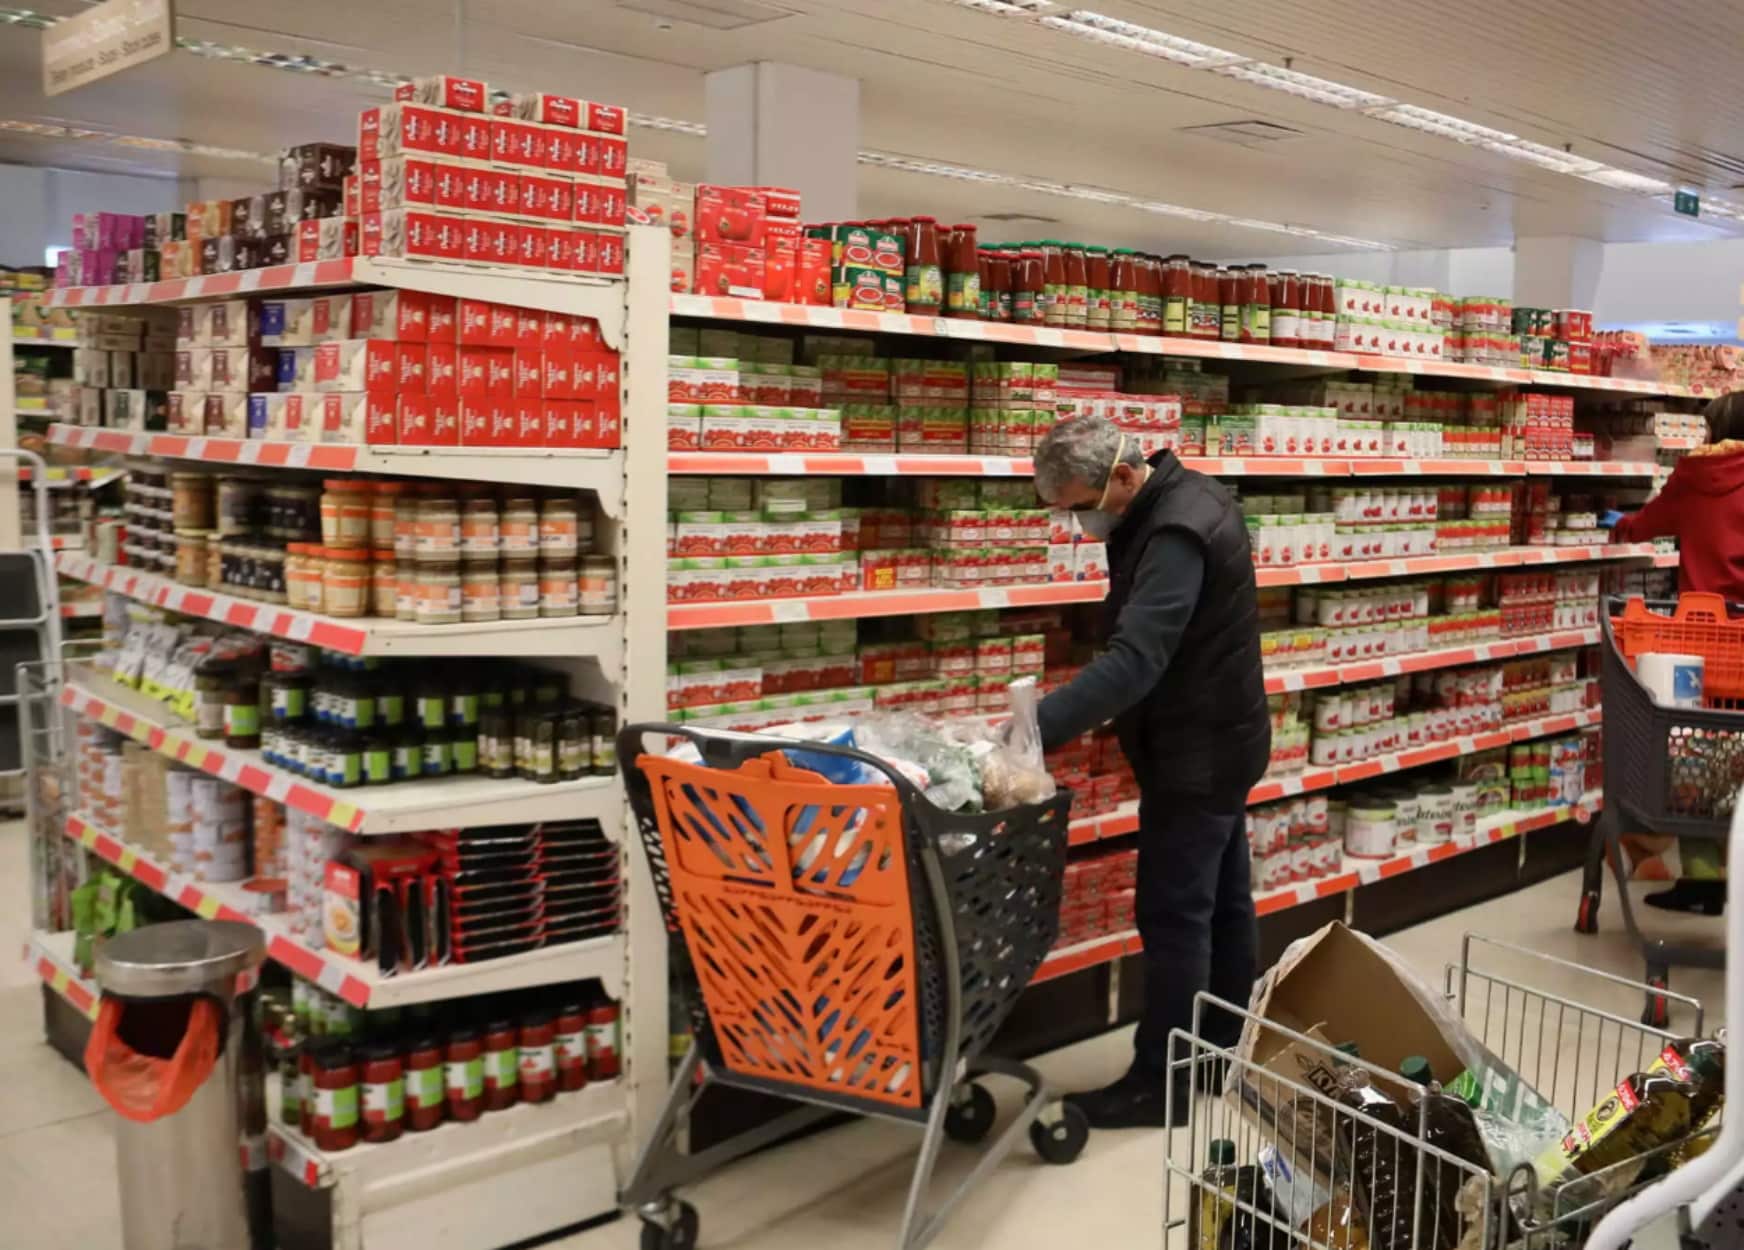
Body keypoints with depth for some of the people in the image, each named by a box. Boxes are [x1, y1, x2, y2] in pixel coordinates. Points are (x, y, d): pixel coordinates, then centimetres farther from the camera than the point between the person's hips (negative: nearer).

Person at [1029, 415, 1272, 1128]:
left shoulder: (1176, 534, -28)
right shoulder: (1179, 498, 5)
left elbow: (1132, 661, -40)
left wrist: (1031, 731, -47)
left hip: (1197, 753, -10)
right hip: (1216, 741, 10)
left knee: (1173, 917, -2)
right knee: (1222, 900, 18)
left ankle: (1161, 1084, 8)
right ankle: (1225, 1049, 31)